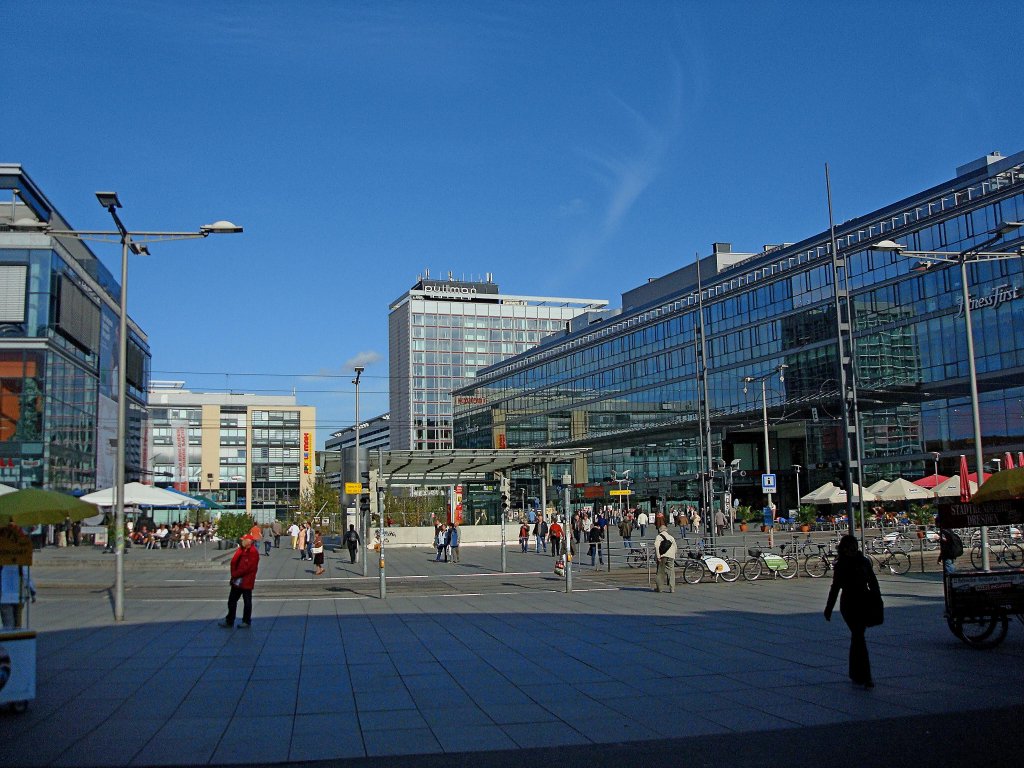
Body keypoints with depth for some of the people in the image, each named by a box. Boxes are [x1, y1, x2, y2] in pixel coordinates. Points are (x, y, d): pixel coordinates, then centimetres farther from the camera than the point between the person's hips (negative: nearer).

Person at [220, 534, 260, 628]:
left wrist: (236, 574, -14)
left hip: (247, 582, -8)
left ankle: (247, 622, 14)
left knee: (247, 602, 4)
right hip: (237, 581, 8)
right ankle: (229, 621, 20)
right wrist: (233, 574, -11)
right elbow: (233, 562, 4)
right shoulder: (241, 550, 11)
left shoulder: (253, 552, -14)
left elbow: (248, 567, -19)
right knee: (232, 600, 11)